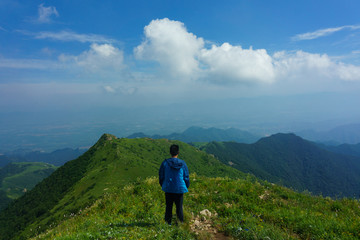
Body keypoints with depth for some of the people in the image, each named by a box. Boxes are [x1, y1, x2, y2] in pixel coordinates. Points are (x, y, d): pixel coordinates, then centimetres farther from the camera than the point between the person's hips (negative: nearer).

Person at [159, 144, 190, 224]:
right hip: (180, 189, 0)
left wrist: (163, 186, 18)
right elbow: (186, 177, 1)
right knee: (179, 207, 9)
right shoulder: (182, 163, -5)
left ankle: (168, 223, 15)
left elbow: (161, 176, 3)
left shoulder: (165, 163, -5)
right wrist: (186, 187, 17)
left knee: (168, 207, 11)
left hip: (168, 189, 1)